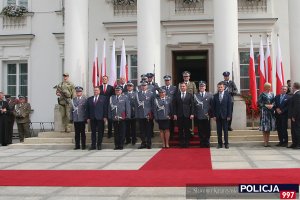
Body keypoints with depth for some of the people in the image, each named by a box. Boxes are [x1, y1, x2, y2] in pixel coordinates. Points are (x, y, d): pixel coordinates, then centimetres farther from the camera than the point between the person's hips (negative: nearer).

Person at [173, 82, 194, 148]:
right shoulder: (177, 95, 8)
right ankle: (181, 143, 10)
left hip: (187, 115, -1)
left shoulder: (190, 95, 6)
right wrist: (175, 114, -1)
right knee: (180, 130, 3)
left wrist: (192, 114, -5)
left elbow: (192, 105, 3)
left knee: (187, 130, 2)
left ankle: (187, 143, 9)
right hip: (179, 115, 1)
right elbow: (175, 106, 7)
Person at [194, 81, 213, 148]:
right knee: (200, 131, 4)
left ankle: (207, 143, 13)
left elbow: (212, 105, 4)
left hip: (207, 116, 0)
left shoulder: (210, 95, 6)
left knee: (207, 130, 3)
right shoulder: (195, 95, 6)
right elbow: (194, 106, 2)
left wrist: (210, 113, -4)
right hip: (199, 116, 0)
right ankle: (202, 143, 13)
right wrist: (195, 114, -7)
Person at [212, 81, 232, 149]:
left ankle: (226, 143, 8)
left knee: (225, 130, 2)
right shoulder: (215, 96, 6)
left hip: (225, 115, -2)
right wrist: (214, 115, -2)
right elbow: (213, 106, 6)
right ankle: (220, 143, 10)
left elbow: (229, 106, -2)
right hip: (218, 116, 2)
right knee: (219, 130, 4)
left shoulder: (227, 95, 1)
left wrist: (229, 115, -7)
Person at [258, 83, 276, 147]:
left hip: (271, 111, 5)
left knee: (269, 127, 6)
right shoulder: (262, 94, -1)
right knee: (265, 127, -6)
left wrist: (272, 105, -9)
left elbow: (274, 101, 11)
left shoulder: (272, 94, 13)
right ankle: (265, 142, -3)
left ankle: (267, 141, 11)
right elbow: (259, 102, -6)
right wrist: (266, 105, -15)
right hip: (264, 111, -5)